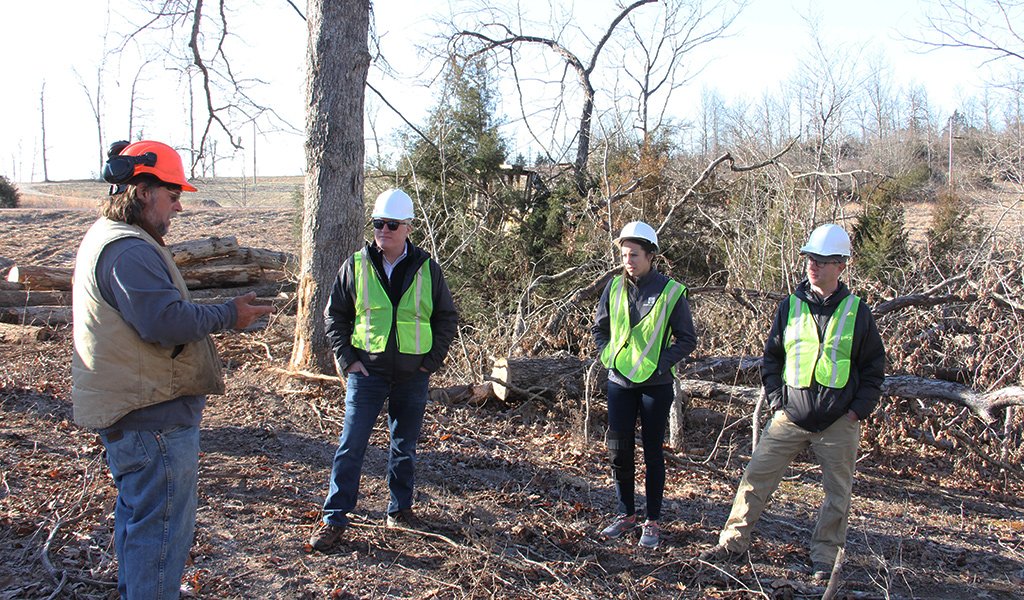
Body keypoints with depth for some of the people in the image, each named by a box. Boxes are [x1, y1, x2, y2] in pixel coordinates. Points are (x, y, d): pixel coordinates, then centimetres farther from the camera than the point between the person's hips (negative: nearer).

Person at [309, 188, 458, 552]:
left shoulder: (426, 269, 1)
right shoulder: (355, 266, 0)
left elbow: (447, 317, 8)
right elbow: (334, 315, 6)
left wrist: (432, 361, 0)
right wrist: (346, 359, -4)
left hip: (413, 376, 1)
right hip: (367, 372, -1)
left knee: (405, 447, 13)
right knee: (351, 446, -2)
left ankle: (400, 511, 29)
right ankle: (334, 519, 6)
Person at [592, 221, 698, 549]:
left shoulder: (671, 292, -9)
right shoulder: (614, 287, 1)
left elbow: (687, 339, -4)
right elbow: (600, 329, 15)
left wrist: (659, 364, -15)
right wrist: (609, 357, 0)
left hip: (655, 385, -3)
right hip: (619, 383, 4)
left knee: (653, 453, 7)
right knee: (619, 451, 8)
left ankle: (652, 522, 19)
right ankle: (626, 514, 26)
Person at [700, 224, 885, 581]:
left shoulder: (857, 311, 0)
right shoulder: (790, 306, 4)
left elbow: (874, 366, 7)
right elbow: (771, 357, 12)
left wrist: (859, 409, -3)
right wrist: (776, 399, 2)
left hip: (839, 422, -1)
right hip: (791, 417, 1)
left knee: (837, 492, 8)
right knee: (756, 477, 0)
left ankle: (824, 558, 24)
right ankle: (733, 543, 11)